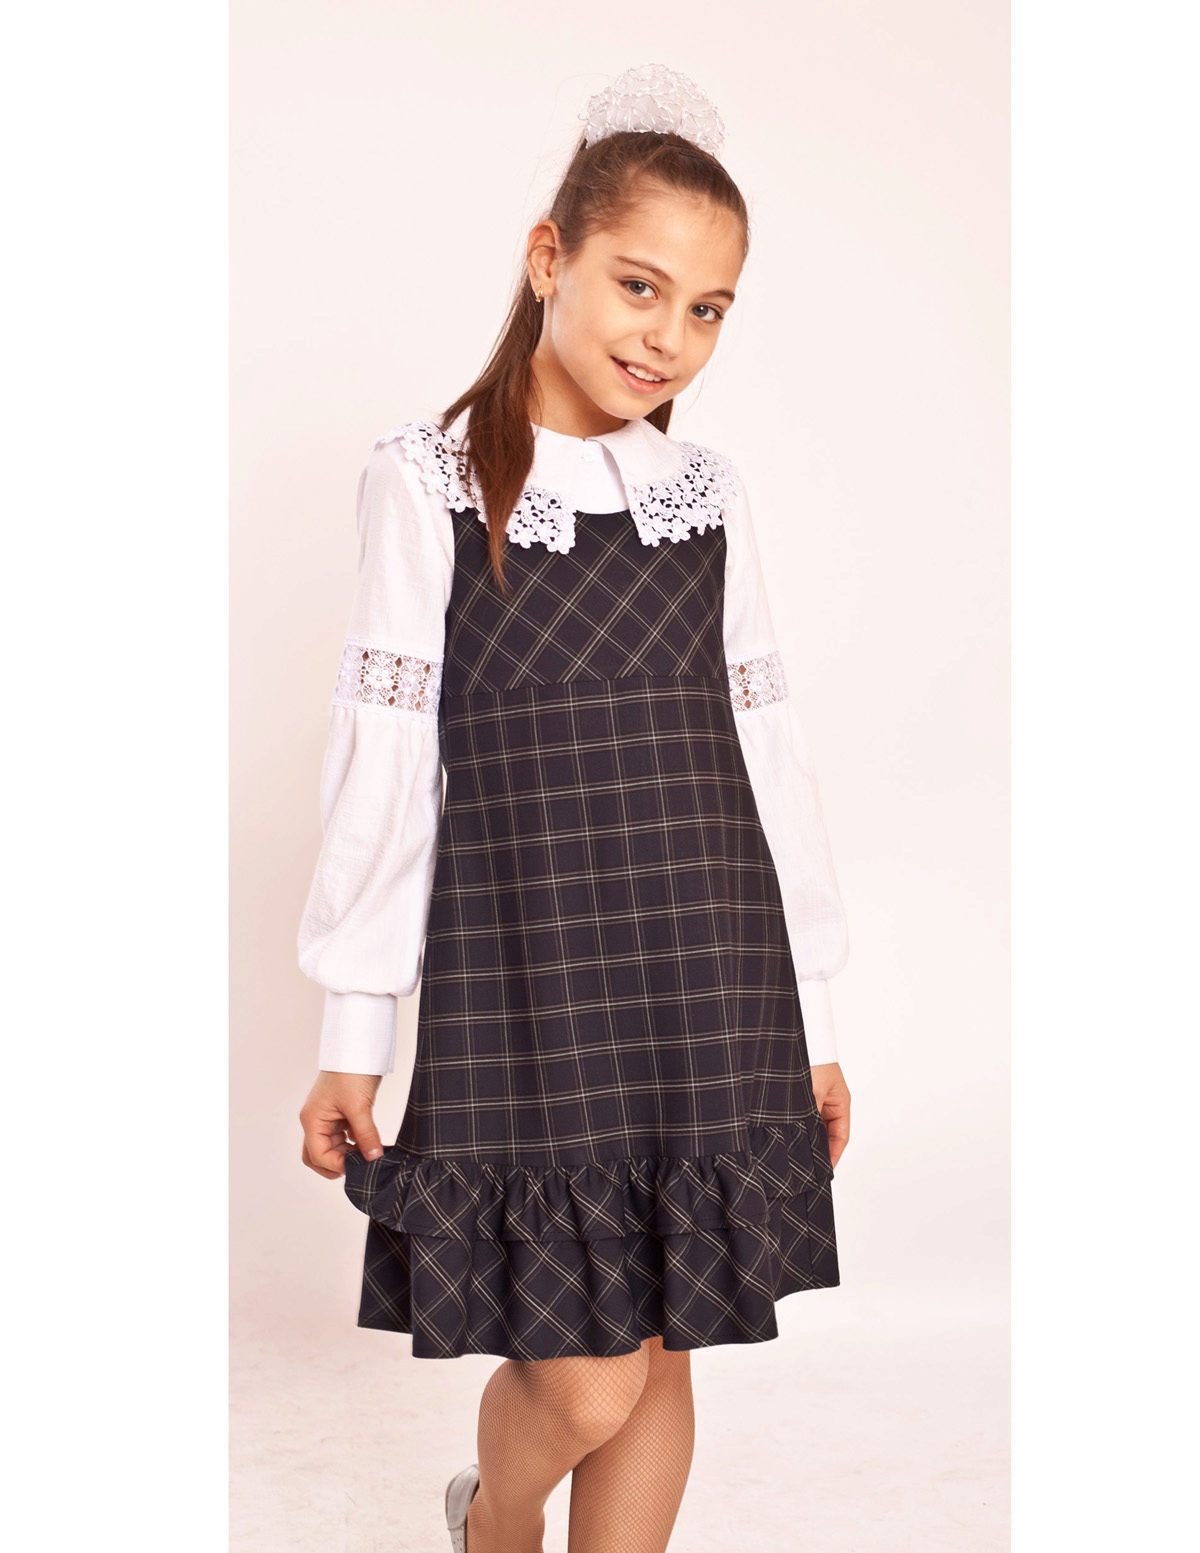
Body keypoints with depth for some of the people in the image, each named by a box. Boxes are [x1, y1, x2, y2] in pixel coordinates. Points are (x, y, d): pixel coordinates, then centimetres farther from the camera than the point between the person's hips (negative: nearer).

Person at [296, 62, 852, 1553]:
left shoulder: (708, 493, 9)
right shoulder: (430, 481, -2)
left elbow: (766, 751, 11)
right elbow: (382, 758, -3)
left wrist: (811, 1011, 11)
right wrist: (352, 1032, -4)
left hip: (714, 975, 4)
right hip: (524, 969, -3)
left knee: (663, 1353, 8)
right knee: (585, 1382, -2)